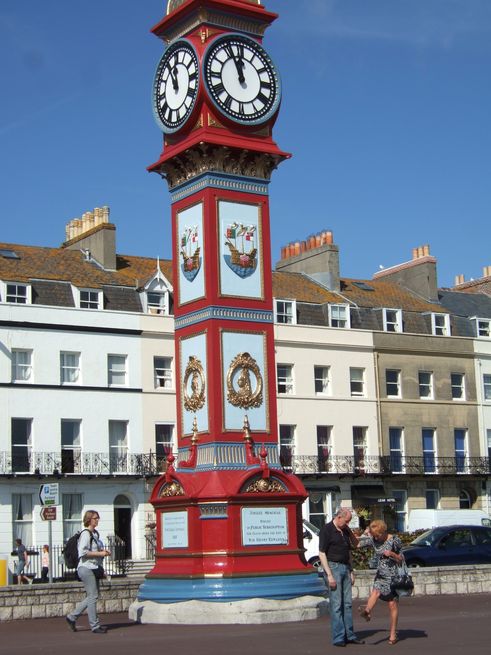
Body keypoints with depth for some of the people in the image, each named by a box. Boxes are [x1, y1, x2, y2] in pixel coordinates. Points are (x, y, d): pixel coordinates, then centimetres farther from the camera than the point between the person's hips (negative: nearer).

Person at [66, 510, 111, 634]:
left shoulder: (95, 533, 16)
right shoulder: (85, 534, -13)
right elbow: (82, 552, -21)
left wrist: (103, 551, 8)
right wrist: (99, 553, -19)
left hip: (93, 568, 10)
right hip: (86, 568, -10)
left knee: (92, 596, 13)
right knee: (93, 596, -6)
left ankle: (72, 617, 20)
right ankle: (95, 626, -1)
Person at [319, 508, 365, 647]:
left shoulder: (345, 531, 13)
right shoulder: (327, 530, -8)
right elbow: (322, 554, -12)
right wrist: (329, 575, -18)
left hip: (345, 568, 7)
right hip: (333, 567, -7)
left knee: (347, 603, 8)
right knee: (336, 604, -6)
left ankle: (349, 635, 15)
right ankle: (338, 638, -2)